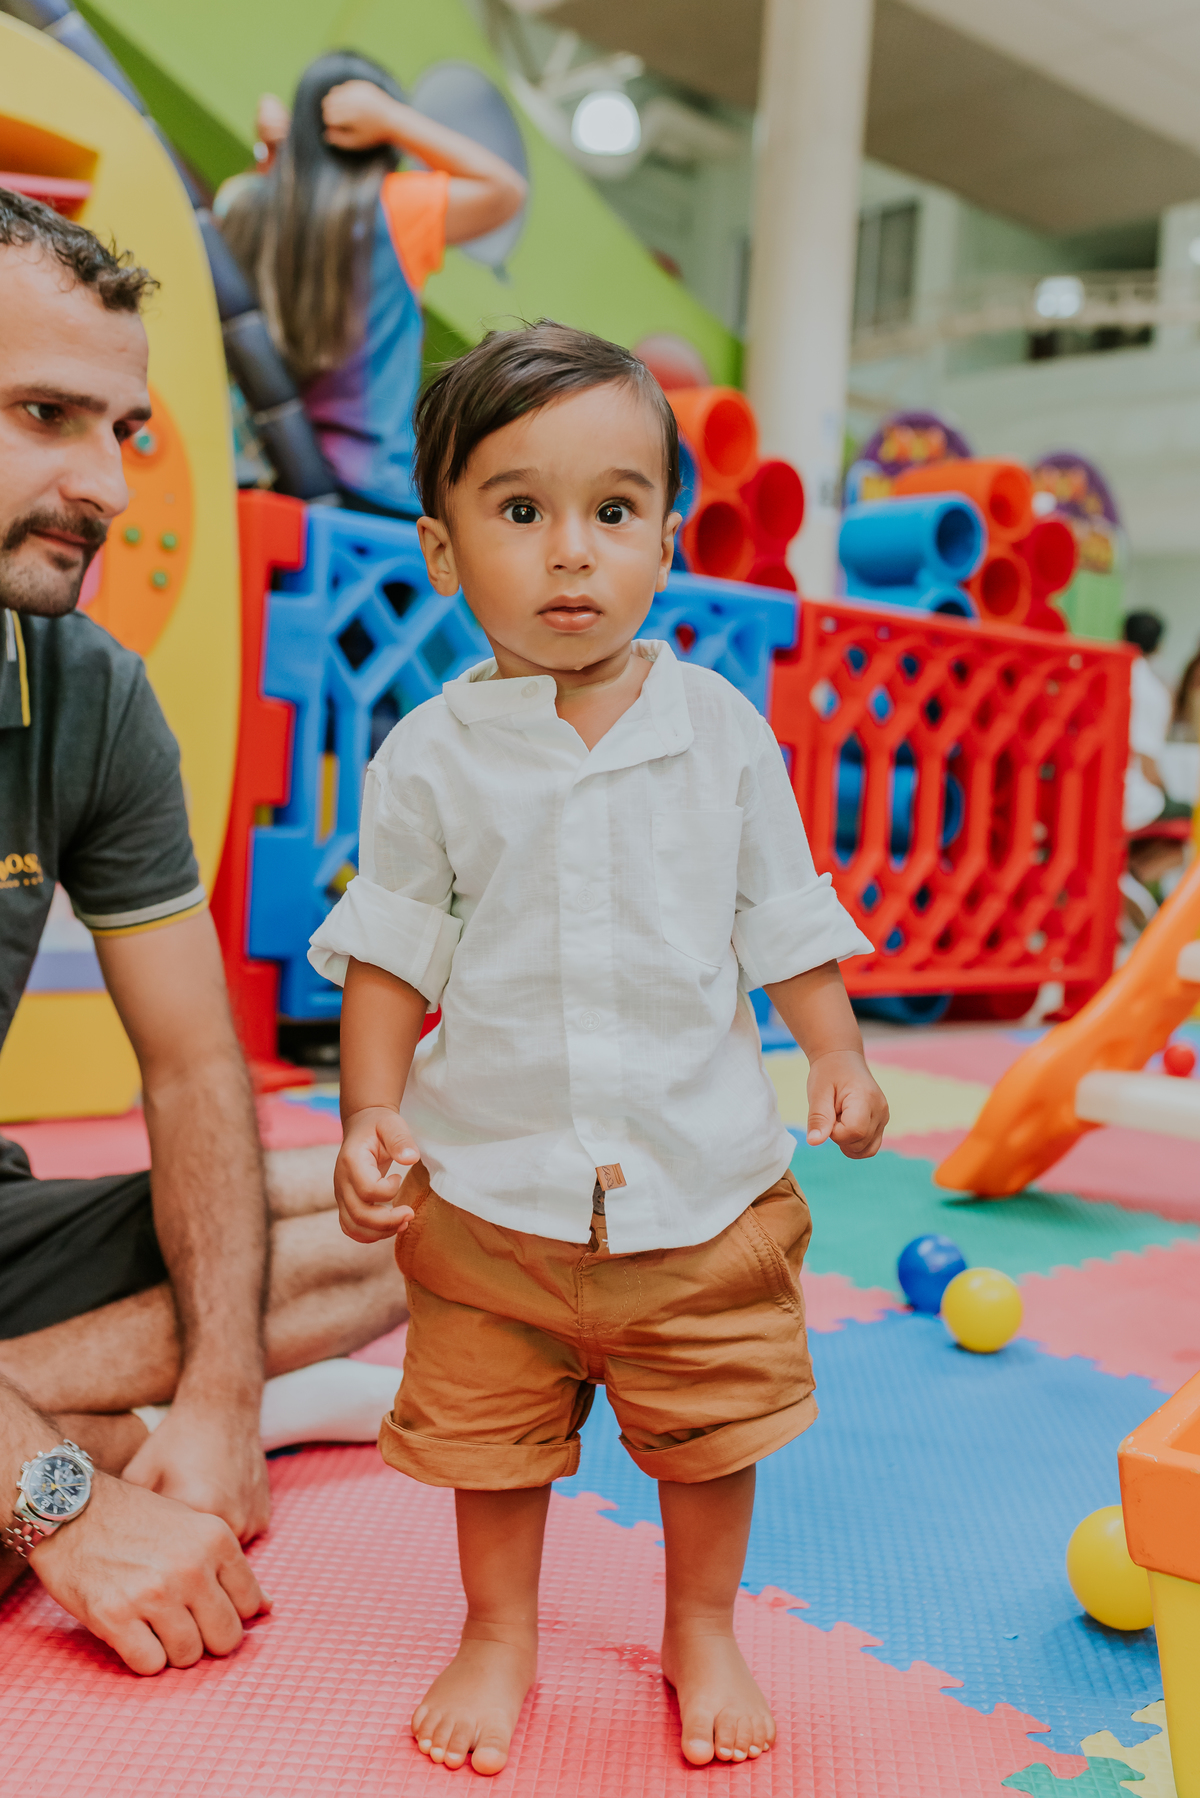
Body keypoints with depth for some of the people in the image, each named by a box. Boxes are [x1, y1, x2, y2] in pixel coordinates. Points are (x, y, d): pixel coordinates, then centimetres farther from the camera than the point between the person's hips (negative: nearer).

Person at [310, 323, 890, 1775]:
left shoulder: (721, 729, -4)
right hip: (492, 1189, 0)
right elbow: (390, 956, -1)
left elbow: (784, 916, 4)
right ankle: (500, 1637, 41)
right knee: (493, 1437, 15)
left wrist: (837, 1055, -5)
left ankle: (702, 1631, 43)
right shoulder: (430, 758, -6)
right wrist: (372, 1116, -9)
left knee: (712, 1437, 15)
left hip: (702, 1178, 1)